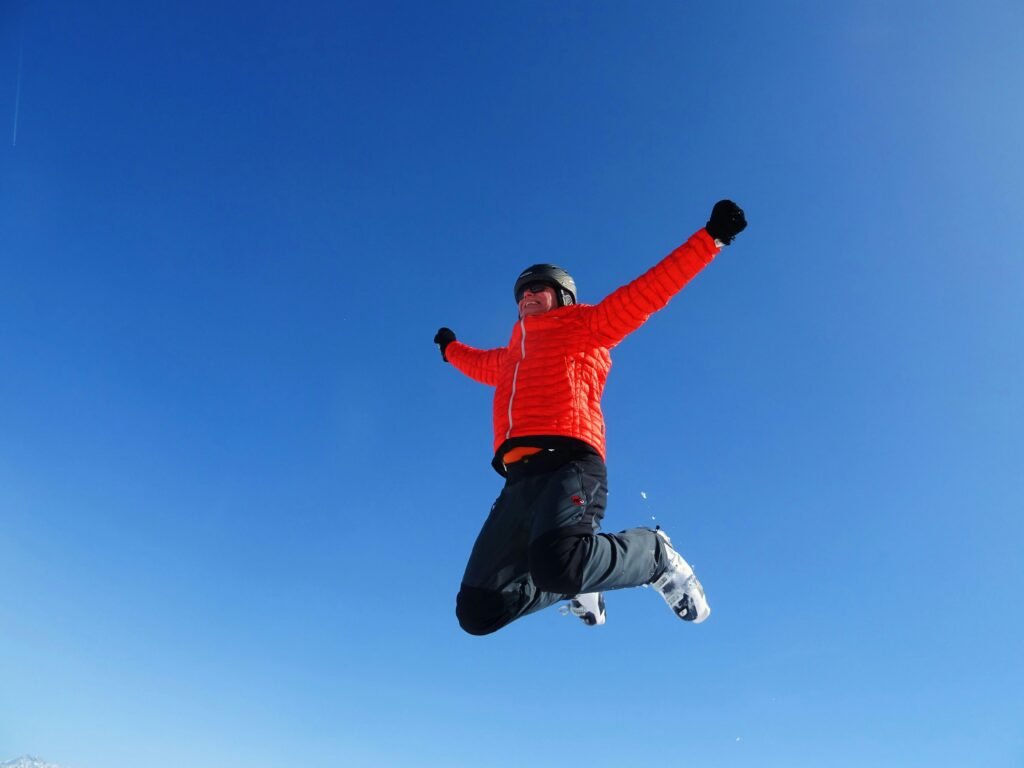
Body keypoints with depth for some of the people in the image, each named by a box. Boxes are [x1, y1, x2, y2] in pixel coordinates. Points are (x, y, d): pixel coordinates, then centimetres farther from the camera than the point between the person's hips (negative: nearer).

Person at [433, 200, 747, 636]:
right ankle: (578, 582, 22)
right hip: (520, 479, 6)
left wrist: (711, 237, 6)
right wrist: (451, 349, 72)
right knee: (478, 611, -3)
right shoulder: (511, 356, 32)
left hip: (569, 467, -6)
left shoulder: (585, 326, 17)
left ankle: (656, 555, -5)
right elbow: (481, 364, 56)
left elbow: (650, 291, 10)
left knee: (557, 560, -38)